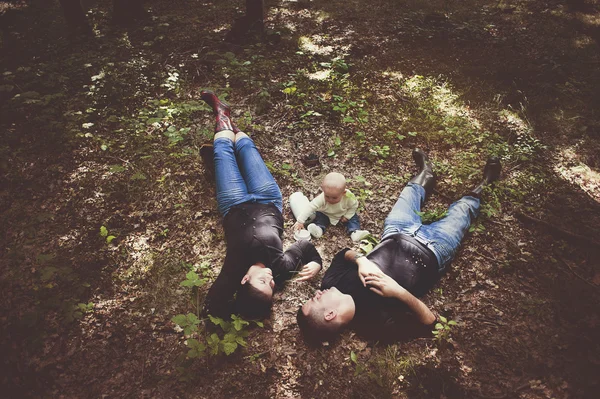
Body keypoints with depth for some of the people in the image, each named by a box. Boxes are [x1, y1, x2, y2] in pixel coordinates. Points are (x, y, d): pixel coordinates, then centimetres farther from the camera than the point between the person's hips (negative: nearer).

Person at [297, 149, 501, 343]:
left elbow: (343, 253, -10)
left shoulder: (332, 284, -26)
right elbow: (430, 321, -28)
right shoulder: (380, 320, -36)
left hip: (394, 237, 4)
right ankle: (480, 188, 49)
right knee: (460, 212, 14)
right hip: (429, 252, -4)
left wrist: (361, 260, -32)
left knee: (409, 197, 24)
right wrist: (399, 292, -44)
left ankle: (425, 175, 61)